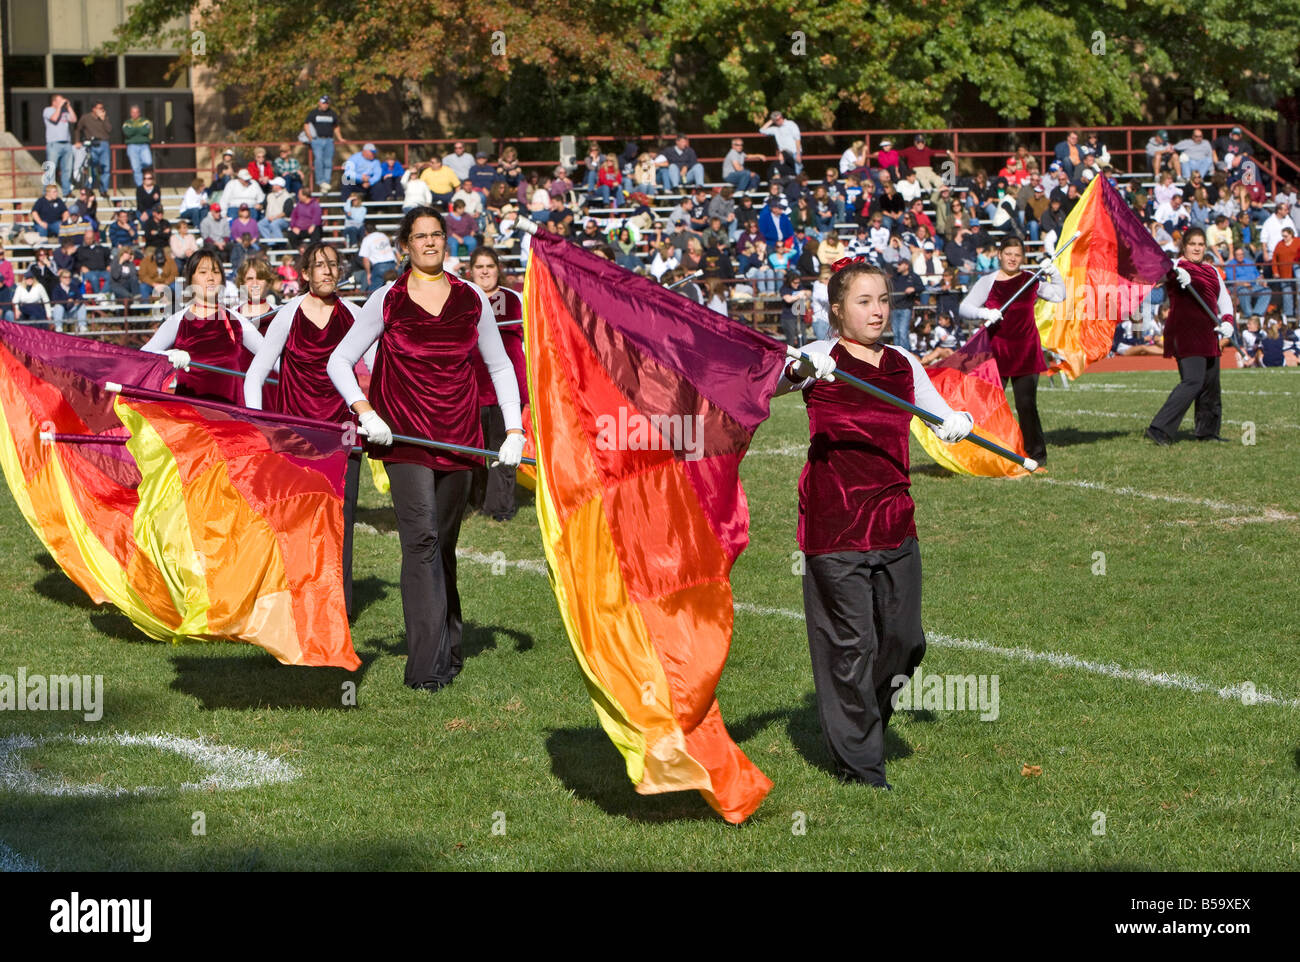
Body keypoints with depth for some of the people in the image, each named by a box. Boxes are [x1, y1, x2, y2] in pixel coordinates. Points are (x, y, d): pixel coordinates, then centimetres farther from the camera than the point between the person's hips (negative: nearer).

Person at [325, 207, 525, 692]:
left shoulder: (472, 299, 7)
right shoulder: (387, 301, 1)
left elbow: (500, 366, 15)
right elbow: (339, 361, 5)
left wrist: (514, 430, 6)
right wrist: (365, 412, -11)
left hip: (458, 434, 3)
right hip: (404, 434, -3)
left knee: (445, 543, 10)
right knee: (421, 537, -15)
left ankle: (447, 646, 27)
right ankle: (426, 664, -17)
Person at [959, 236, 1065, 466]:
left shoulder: (1030, 281, 9)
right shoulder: (987, 282, 3)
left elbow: (1058, 295, 19)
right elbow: (965, 308, -1)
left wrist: (1054, 273, 4)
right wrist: (984, 314, -19)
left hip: (1026, 351, 1)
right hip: (996, 350, -1)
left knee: (1026, 404, -3)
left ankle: (1036, 453, 5)